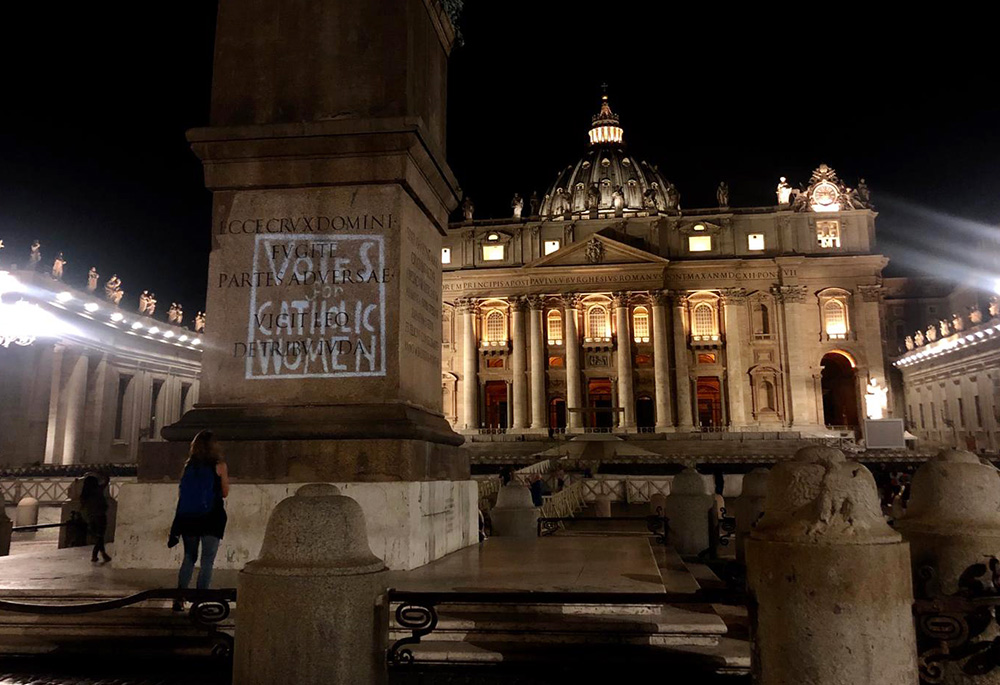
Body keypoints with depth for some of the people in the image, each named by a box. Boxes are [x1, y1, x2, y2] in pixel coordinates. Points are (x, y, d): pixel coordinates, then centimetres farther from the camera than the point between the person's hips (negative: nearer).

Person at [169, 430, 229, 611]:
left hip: (188, 517, 4)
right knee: (207, 560, 1)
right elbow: (225, 493, 4)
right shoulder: (219, 466, -5)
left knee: (189, 558, 15)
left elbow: (180, 493, 9)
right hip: (211, 517, -4)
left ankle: (179, 598, 12)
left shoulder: (188, 466, 6)